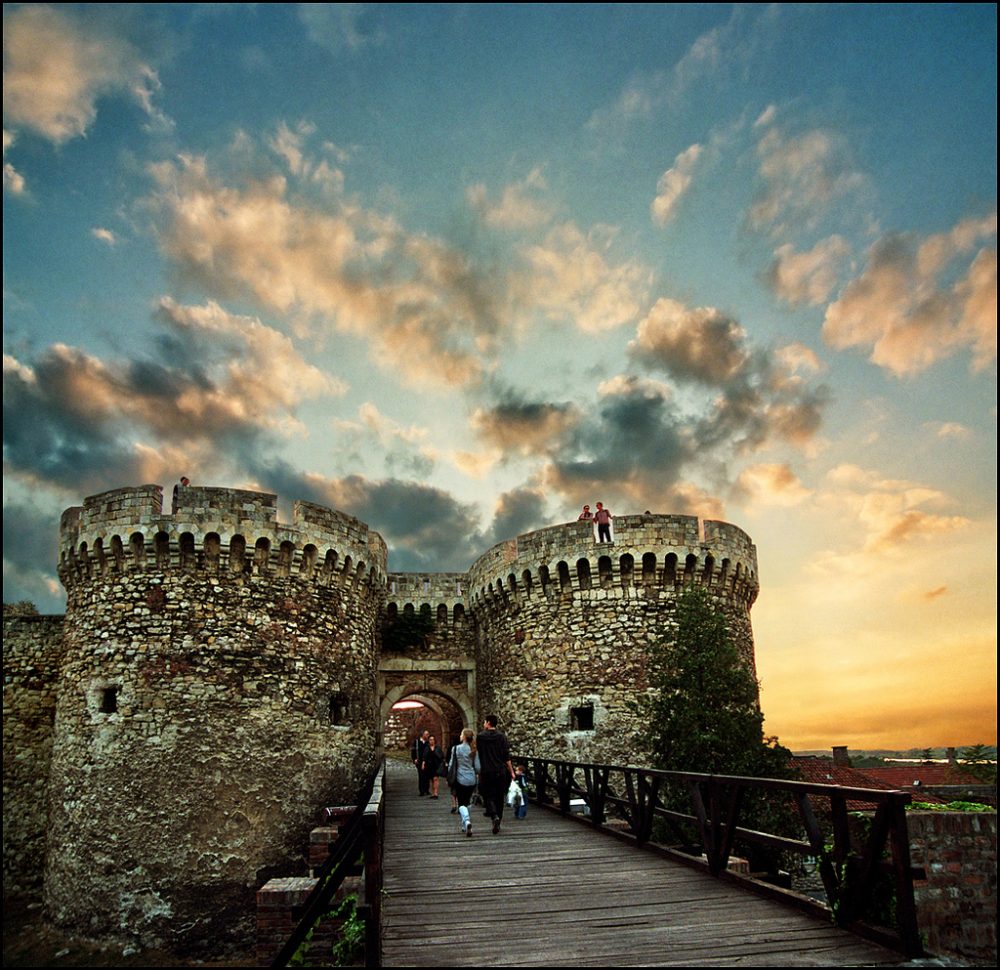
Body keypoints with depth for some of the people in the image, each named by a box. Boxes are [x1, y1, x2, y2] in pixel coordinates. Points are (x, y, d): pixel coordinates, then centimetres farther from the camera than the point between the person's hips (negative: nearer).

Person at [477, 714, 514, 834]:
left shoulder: (480, 736, -3)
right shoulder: (502, 736, -2)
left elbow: (478, 753, 5)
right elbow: (506, 756, -4)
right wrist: (511, 771, 1)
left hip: (486, 771, -2)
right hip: (500, 772, 2)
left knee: (488, 795, 4)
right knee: (499, 797, 13)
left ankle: (494, 816, -21)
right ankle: (497, 824, 17)